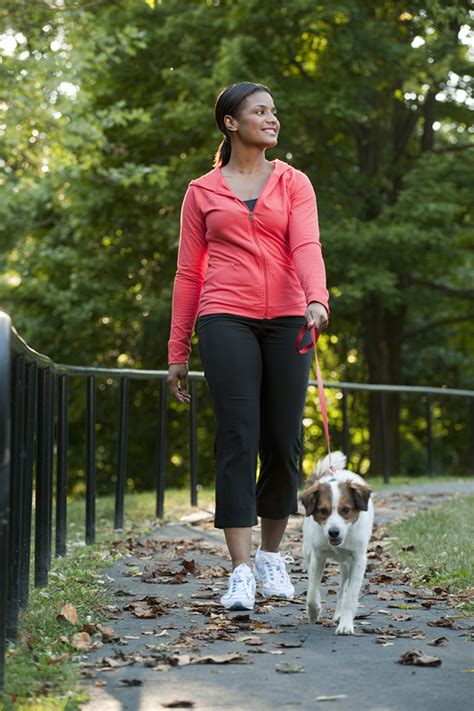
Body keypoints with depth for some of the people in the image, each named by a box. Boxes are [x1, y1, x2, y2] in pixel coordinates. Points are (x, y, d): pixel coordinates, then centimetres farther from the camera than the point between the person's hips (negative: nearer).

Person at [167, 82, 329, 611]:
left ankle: (271, 555, 22)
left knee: (283, 443, 3)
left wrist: (317, 300, -25)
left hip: (285, 320, 2)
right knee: (238, 441, -11)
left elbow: (306, 248, -5)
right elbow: (188, 274, 11)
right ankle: (241, 572, -11)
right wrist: (177, 353, 8)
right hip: (226, 320, -2)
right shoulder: (202, 192, 11)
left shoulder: (294, 184, 12)